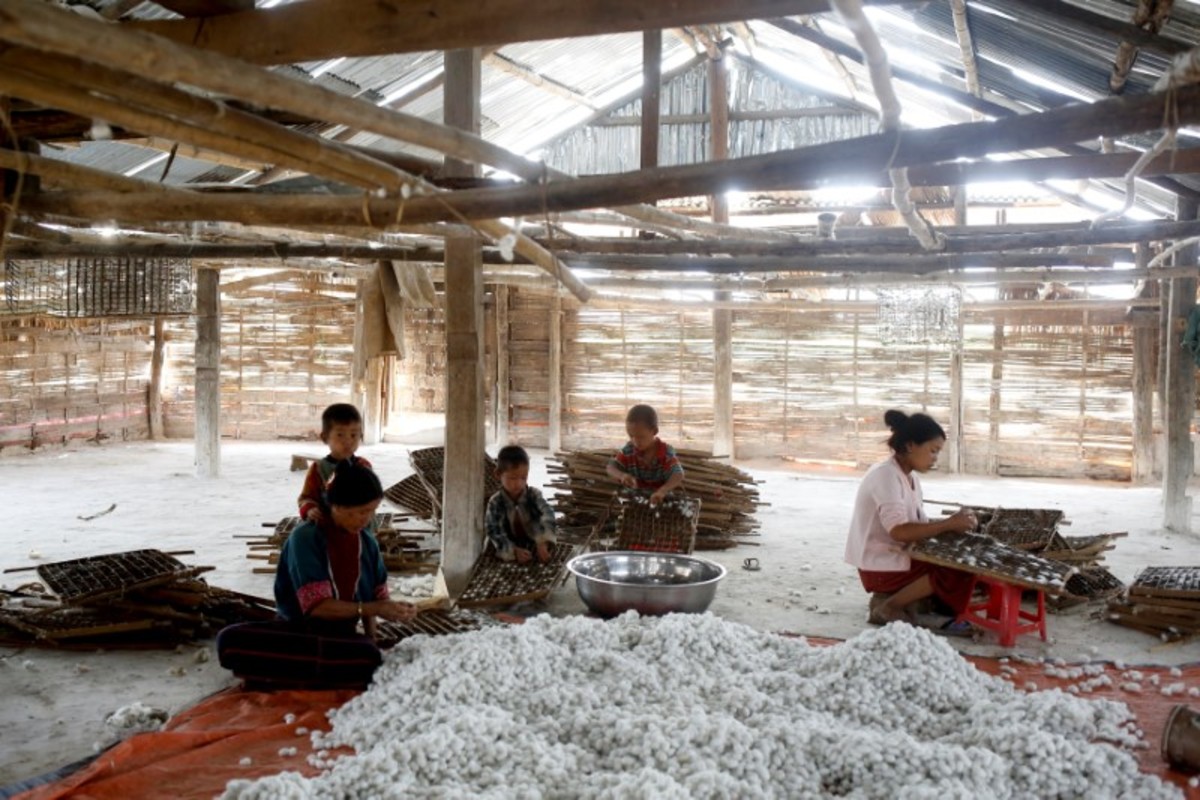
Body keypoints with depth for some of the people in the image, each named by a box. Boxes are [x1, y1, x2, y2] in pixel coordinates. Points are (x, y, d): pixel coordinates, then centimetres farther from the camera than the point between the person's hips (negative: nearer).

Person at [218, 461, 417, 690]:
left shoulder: (368, 543, 2)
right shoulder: (306, 537, -14)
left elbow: (373, 597, 13)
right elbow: (317, 605, -20)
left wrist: (371, 641, -1)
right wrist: (374, 609, -25)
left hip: (341, 634, 3)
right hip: (298, 629, -3)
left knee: (369, 658, -36)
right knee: (230, 641, -32)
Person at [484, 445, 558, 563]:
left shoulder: (534, 495, -10)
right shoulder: (495, 503, -10)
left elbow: (547, 516, -27)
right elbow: (495, 532, -15)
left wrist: (543, 543, -45)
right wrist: (513, 551, -31)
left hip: (535, 549, -1)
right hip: (508, 555, 1)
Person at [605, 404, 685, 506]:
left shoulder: (666, 452, -16)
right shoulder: (629, 450, -7)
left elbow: (678, 474, -29)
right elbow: (611, 468, -8)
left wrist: (662, 491, -48)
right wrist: (622, 475, -33)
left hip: (659, 498, -2)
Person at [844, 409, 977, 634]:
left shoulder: (910, 477, 11)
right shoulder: (886, 475, -20)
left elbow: (918, 524, 7)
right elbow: (899, 531, -30)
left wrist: (953, 523, -10)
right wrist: (949, 525, -24)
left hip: (898, 557, 9)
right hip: (881, 566, -9)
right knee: (957, 572, -18)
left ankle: (890, 598, -1)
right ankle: (888, 607, -7)